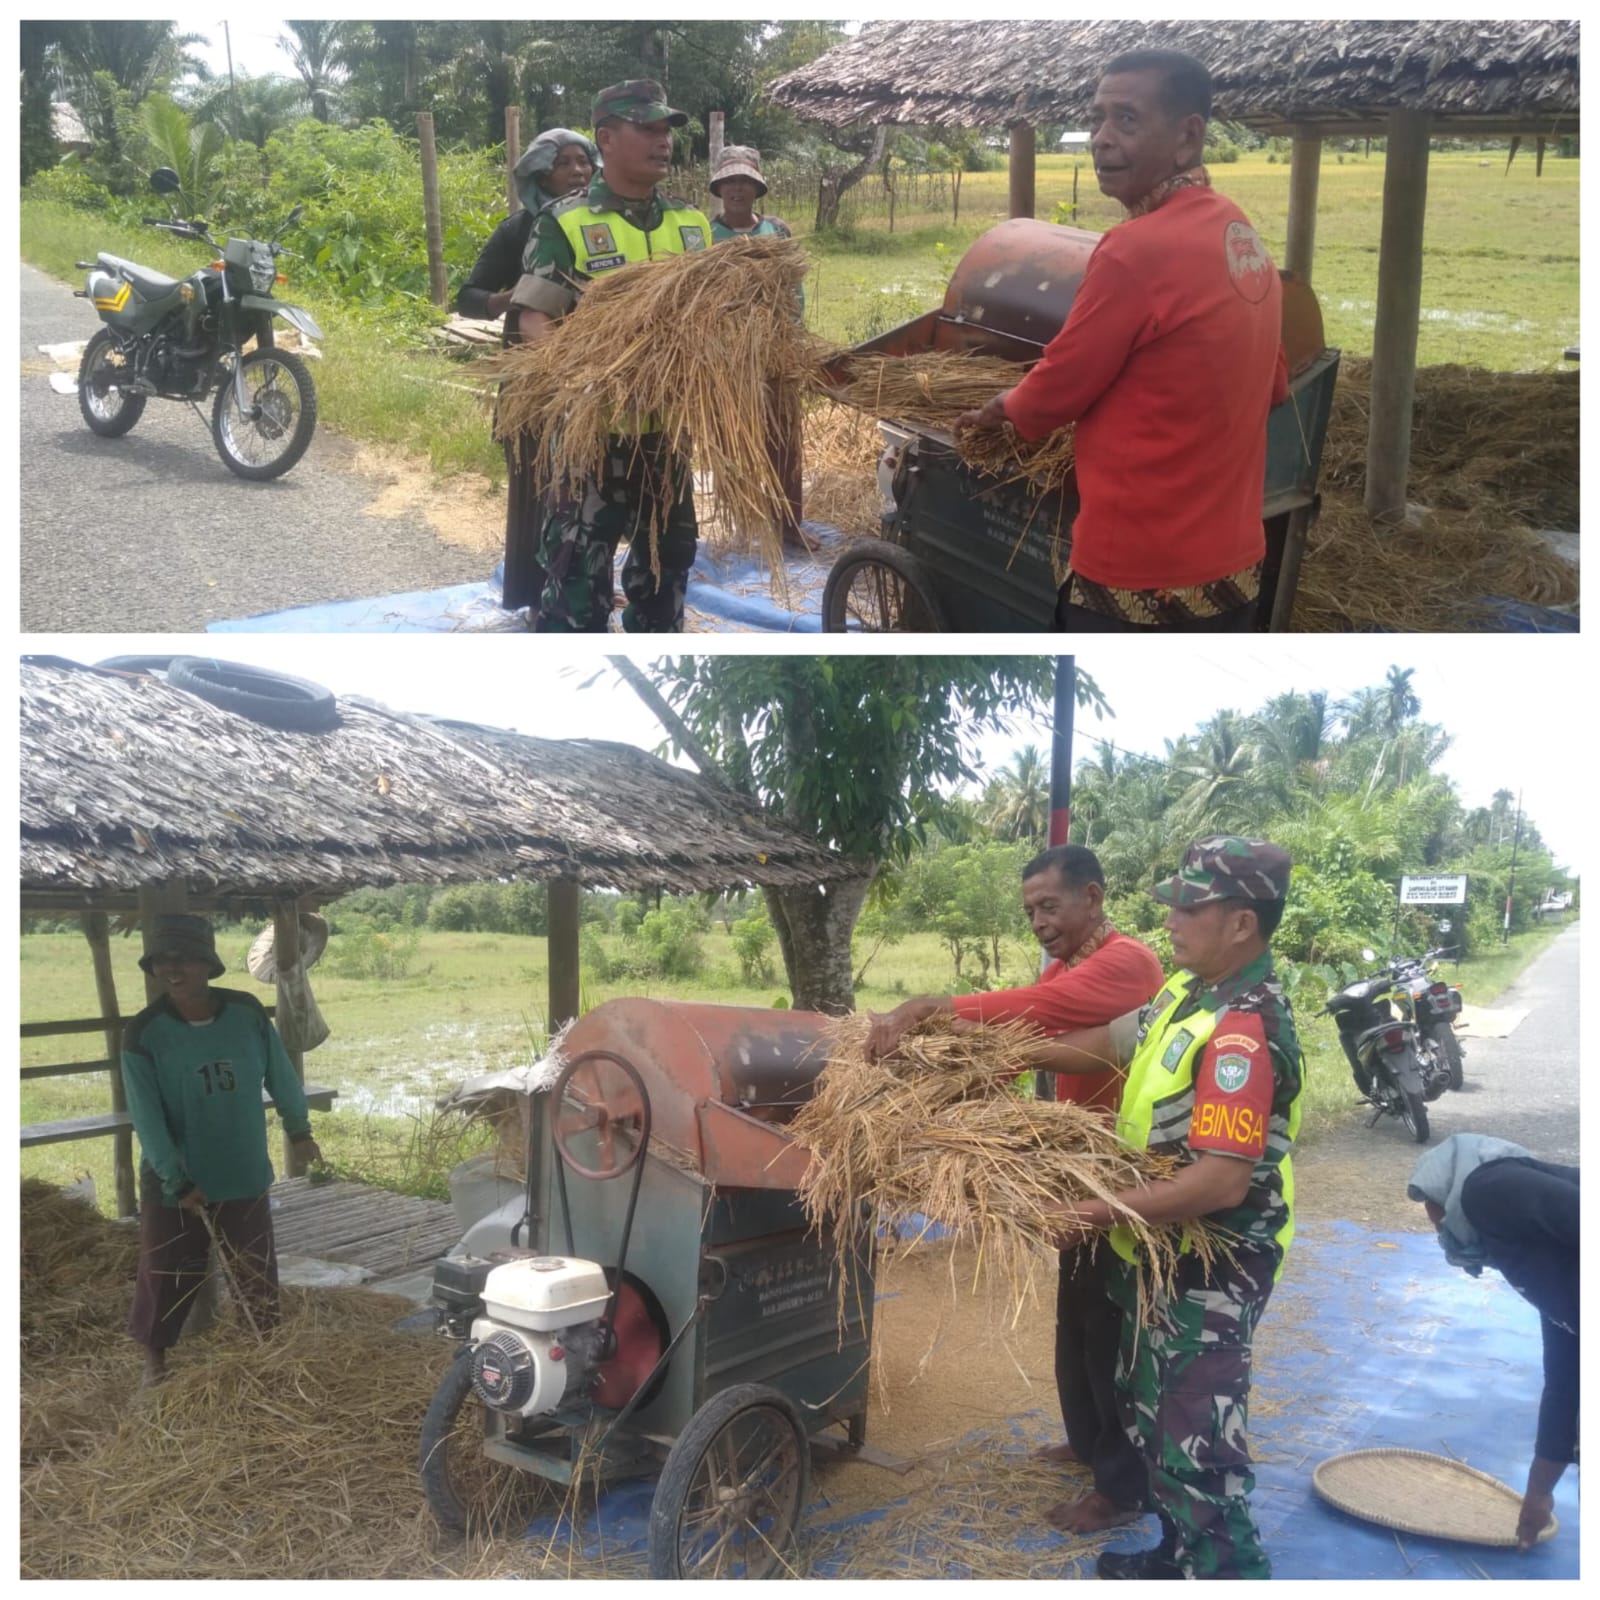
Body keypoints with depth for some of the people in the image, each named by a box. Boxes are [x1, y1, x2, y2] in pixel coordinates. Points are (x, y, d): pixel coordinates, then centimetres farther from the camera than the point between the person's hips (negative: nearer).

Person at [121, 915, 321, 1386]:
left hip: (244, 1173, 2)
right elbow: (147, 1116, -17)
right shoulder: (144, 1033, -17)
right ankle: (155, 1358, 30)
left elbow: (279, 1073, 4)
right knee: (166, 1274, 9)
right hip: (174, 1181, -2)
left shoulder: (247, 1012, -10)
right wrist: (177, 1181, -20)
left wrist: (299, 1130, 14)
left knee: (258, 1268, 15)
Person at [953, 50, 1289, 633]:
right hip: (1231, 566, 9)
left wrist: (999, 409, 11)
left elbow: (1056, 389, -9)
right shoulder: (1243, 238, 7)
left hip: (1140, 578, -8)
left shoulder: (1138, 249, -20)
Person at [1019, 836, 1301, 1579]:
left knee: (1195, 1449, -4)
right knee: (1154, 1419, 24)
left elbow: (1223, 1182, -33)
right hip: (1162, 1253, 10)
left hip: (1209, 1272, -10)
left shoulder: (1244, 1031, -28)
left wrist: (1105, 1210, -32)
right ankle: (1179, 1556, 41)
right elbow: (1114, 1042, 18)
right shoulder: (1190, 988, 2)